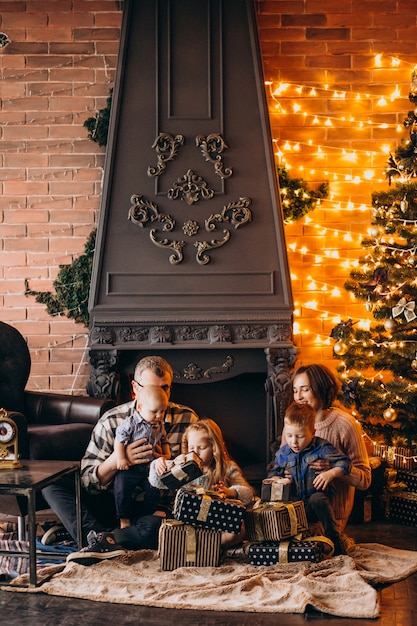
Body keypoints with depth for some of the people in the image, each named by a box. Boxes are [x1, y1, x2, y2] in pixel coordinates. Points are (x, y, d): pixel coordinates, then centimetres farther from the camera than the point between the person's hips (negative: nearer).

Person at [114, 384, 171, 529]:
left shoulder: (160, 425, 4)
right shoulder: (130, 423, -15)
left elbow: (164, 440, 19)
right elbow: (119, 440, -15)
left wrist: (167, 454, 5)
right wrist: (121, 458, -18)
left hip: (151, 466, 5)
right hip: (130, 466, -5)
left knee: (154, 490, 1)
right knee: (122, 489, -13)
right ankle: (124, 518, 2)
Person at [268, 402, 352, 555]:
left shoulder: (322, 448, -5)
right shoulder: (282, 453, 8)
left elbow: (344, 462, -8)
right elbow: (273, 473, 20)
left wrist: (331, 473, -26)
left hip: (316, 503, -3)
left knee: (317, 499, -37)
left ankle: (335, 541, -21)